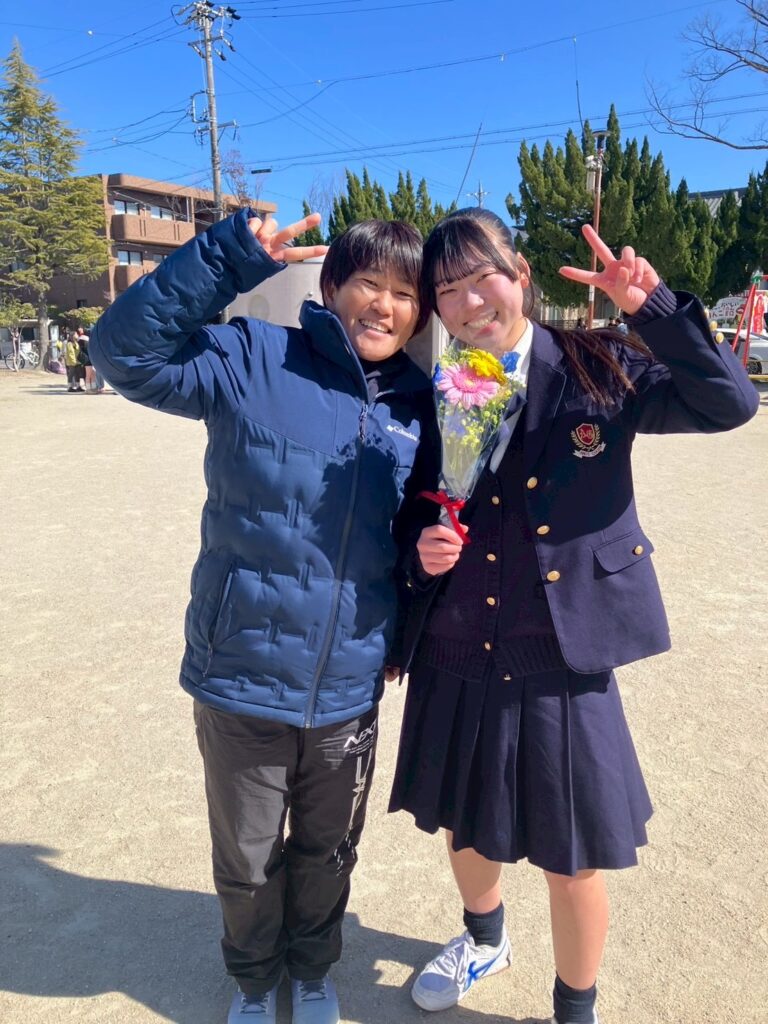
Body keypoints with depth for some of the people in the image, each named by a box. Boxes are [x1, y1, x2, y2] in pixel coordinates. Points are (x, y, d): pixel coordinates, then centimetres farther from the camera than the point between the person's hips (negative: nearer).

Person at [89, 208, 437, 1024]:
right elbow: (124, 350, -19)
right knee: (247, 862, 20)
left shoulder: (419, 404, 0)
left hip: (349, 689, 3)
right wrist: (231, 257, -25)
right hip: (242, 681, -2)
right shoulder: (253, 359, -10)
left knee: (326, 855, 24)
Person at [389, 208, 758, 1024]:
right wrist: (421, 549, -14)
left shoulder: (597, 370, -6)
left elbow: (729, 404, -11)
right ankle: (484, 938, 57)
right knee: (464, 825, 24)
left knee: (574, 858, 12)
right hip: (456, 666, 3)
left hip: (562, 666, -3)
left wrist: (654, 308, -22)